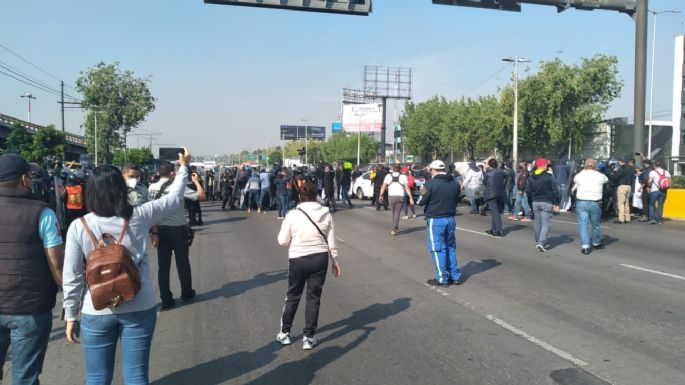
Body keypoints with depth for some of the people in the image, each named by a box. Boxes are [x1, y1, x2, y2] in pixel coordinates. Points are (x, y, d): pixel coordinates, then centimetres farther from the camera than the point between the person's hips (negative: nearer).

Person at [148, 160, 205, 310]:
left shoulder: (152, 188, -2)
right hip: (178, 230, -3)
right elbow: (201, 196, -14)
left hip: (160, 230, 4)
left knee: (163, 265, 7)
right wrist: (196, 181, -2)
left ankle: (166, 299, 10)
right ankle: (186, 293, 29)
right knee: (183, 263, 13)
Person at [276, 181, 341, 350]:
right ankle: (309, 337, 16)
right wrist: (335, 261, 11)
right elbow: (331, 241, 0)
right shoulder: (326, 214, -5)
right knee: (314, 298, 11)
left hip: (298, 259, -1)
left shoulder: (293, 215, -11)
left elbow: (282, 241, -6)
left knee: (292, 296, 16)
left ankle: (284, 333, 28)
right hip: (320, 258, 1)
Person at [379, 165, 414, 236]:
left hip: (391, 196, 1)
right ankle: (393, 230, -4)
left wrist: (381, 195, 4)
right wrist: (410, 197, -8)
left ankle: (396, 228, 30)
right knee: (397, 213, 4)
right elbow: (407, 187, -7)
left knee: (394, 212, 20)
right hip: (400, 197, -1)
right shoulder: (403, 176, 0)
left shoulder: (388, 176, 3)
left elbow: (383, 187, -2)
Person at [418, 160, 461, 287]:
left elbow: (421, 201, -9)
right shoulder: (454, 184, 4)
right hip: (450, 219, 6)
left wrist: (422, 192, 10)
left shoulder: (431, 184, -14)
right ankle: (455, 276, 21)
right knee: (451, 248, 16)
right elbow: (455, 200, 12)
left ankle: (442, 279, 7)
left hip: (435, 220, -6)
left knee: (438, 249, 2)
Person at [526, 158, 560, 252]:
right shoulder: (550, 177, -8)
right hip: (547, 203, -4)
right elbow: (555, 191, -9)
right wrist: (556, 204, -5)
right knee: (546, 224, -2)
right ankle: (541, 242, -14)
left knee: (537, 223, 13)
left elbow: (528, 191, 5)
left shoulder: (531, 177, 5)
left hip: (535, 203, 5)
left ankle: (538, 243, 20)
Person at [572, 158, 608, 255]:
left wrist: (584, 170, 24)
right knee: (596, 224, 17)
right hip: (595, 203, 1)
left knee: (583, 225, 1)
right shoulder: (600, 176, 0)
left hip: (581, 202, -1)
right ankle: (596, 243, 35)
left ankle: (585, 246, -5)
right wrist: (596, 170, 28)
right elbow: (606, 179, 20)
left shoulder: (578, 176, -1)